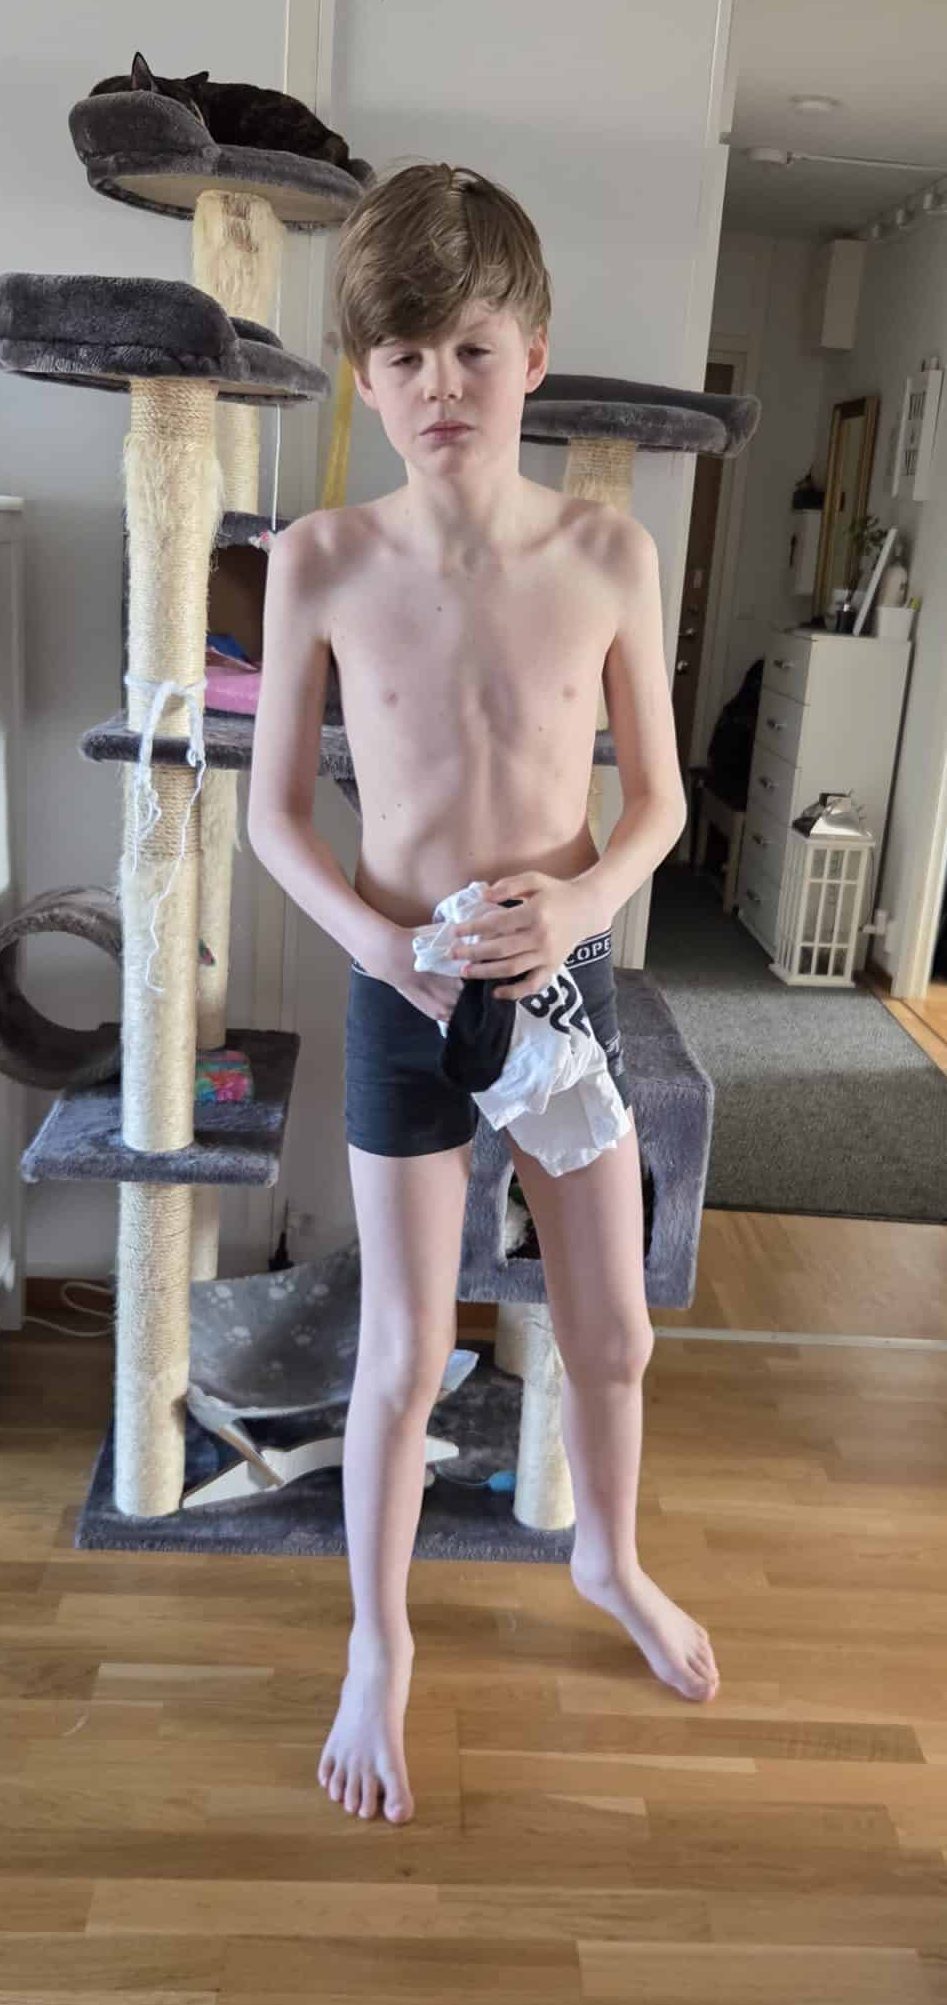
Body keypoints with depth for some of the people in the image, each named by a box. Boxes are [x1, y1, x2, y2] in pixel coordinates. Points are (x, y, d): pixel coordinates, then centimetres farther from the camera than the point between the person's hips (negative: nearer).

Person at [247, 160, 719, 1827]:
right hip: (403, 999, -1)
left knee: (614, 1330, 16)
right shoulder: (320, 560, -10)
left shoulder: (610, 551, -7)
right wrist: (372, 936, -18)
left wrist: (585, 899, -18)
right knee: (403, 1354, 10)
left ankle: (609, 1558, 47)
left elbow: (658, 799, 0)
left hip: (565, 982, 2)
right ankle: (379, 1646, 35)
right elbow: (272, 811, -3)